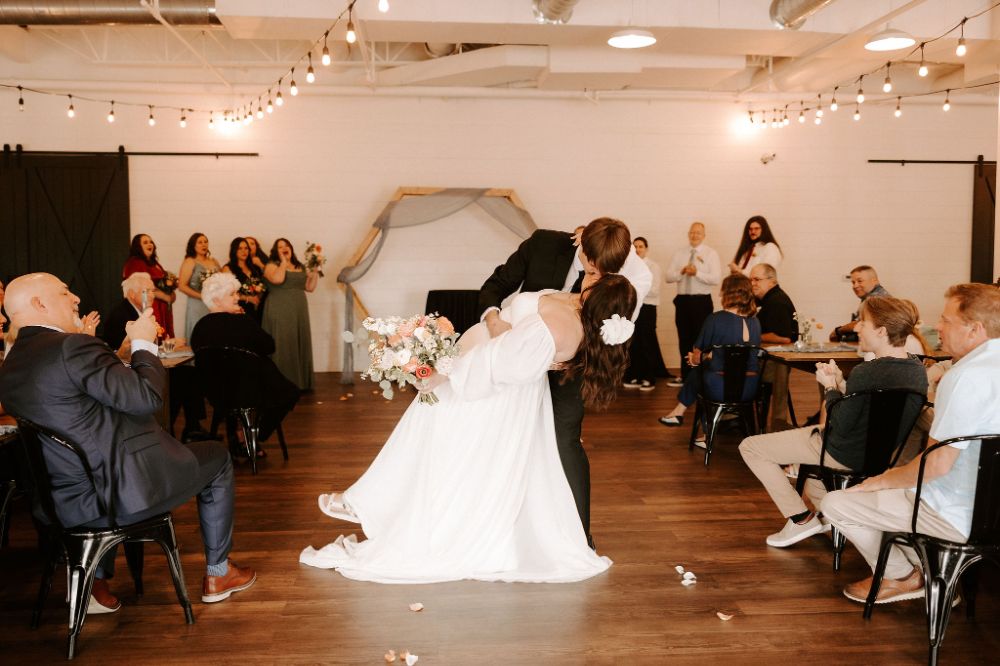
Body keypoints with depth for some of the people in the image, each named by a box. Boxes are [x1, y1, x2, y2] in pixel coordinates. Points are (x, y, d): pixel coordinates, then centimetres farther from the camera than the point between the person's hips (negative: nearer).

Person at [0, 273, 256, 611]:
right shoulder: (72, 347, -21)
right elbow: (147, 398, -23)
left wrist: (127, 350, 13)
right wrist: (144, 343, -9)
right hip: (121, 492, -8)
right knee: (216, 458, 15)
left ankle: (96, 583, 32)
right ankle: (218, 573, 27)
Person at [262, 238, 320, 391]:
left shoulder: (300, 267, 16)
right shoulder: (272, 265, -2)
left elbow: (310, 288, 14)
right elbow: (277, 279, -23)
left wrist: (315, 272, 2)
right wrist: (283, 262, -12)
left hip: (299, 312, 6)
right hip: (279, 313, -6)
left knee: (299, 345, 8)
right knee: (282, 347, -6)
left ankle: (300, 382, 15)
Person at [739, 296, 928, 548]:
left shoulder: (866, 373, -30)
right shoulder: (917, 368, -3)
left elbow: (838, 427, -22)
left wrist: (830, 387, -8)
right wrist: (840, 383, 2)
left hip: (847, 456, -9)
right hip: (880, 454, 9)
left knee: (750, 447, 0)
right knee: (811, 431, 39)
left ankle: (801, 519, 4)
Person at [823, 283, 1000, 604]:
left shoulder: (966, 377, -25)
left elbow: (937, 464, -25)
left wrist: (883, 480, -9)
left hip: (958, 517, -10)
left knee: (835, 503, -2)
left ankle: (901, 577, 15)